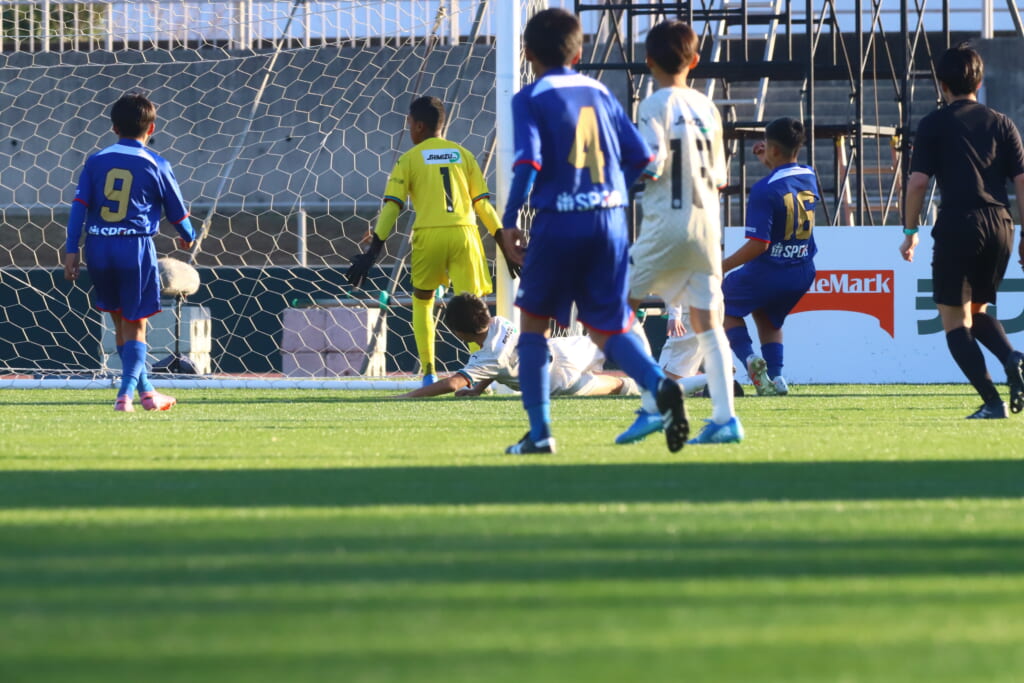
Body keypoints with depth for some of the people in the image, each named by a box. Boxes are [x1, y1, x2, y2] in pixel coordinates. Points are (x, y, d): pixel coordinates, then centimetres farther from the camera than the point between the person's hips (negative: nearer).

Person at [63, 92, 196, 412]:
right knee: (135, 324, 5)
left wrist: (71, 250, 0)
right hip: (136, 246, -3)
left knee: (120, 321, 16)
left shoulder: (96, 161, 5)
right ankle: (126, 392, -9)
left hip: (98, 248, 3)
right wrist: (188, 237, 29)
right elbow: (177, 209, 9)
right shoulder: (155, 165, 0)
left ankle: (145, 389, 24)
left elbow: (79, 205, -1)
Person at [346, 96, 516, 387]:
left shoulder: (409, 159, 8)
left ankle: (428, 373, 13)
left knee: (422, 300, 20)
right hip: (464, 232, 1)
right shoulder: (463, 154, 15)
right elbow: (483, 204, 10)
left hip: (429, 234, -1)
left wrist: (373, 250, -3)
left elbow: (392, 207, -1)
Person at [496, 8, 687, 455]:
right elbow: (641, 158, 11)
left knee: (534, 321, 14)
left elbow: (528, 162, -14)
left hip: (559, 221, -4)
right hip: (610, 222, 4)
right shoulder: (599, 94, 14)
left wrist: (509, 222, -10)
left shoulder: (529, 99, -1)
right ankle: (659, 386, -21)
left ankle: (539, 432, 8)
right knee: (607, 329, 9)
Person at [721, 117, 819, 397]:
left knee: (724, 306, 18)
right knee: (768, 320, 29)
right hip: (803, 273, 7)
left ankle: (748, 356, -6)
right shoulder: (810, 177, 1)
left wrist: (722, 267, -14)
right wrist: (770, 163, 25)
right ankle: (776, 377, 11)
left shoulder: (764, 190, -21)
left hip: (768, 272, -7)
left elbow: (758, 244, -23)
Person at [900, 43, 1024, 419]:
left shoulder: (935, 124, 1)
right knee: (977, 310, 22)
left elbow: (918, 181, -4)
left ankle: (992, 401, -10)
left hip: (957, 226, -5)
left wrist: (910, 232, 6)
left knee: (955, 319, 3)